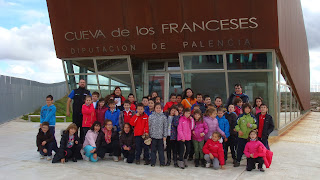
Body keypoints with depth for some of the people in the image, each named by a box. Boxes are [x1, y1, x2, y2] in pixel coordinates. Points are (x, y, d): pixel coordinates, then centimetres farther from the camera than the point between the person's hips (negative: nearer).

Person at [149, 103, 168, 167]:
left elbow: (165, 127, 1)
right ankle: (153, 163, 15)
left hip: (161, 136, 0)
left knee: (161, 149, 6)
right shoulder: (151, 116, 1)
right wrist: (149, 135, 5)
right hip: (153, 136, 1)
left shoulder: (164, 117, -1)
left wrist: (165, 136, -3)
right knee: (153, 150, 7)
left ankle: (162, 163, 14)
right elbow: (149, 126, 6)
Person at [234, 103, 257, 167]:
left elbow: (256, 125, 8)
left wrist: (251, 125, -12)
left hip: (250, 137, 1)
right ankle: (238, 161, 15)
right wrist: (239, 130, -13)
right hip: (241, 136, -1)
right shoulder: (240, 117, 1)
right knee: (240, 149, 4)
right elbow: (237, 125, 3)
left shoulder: (252, 117, 5)